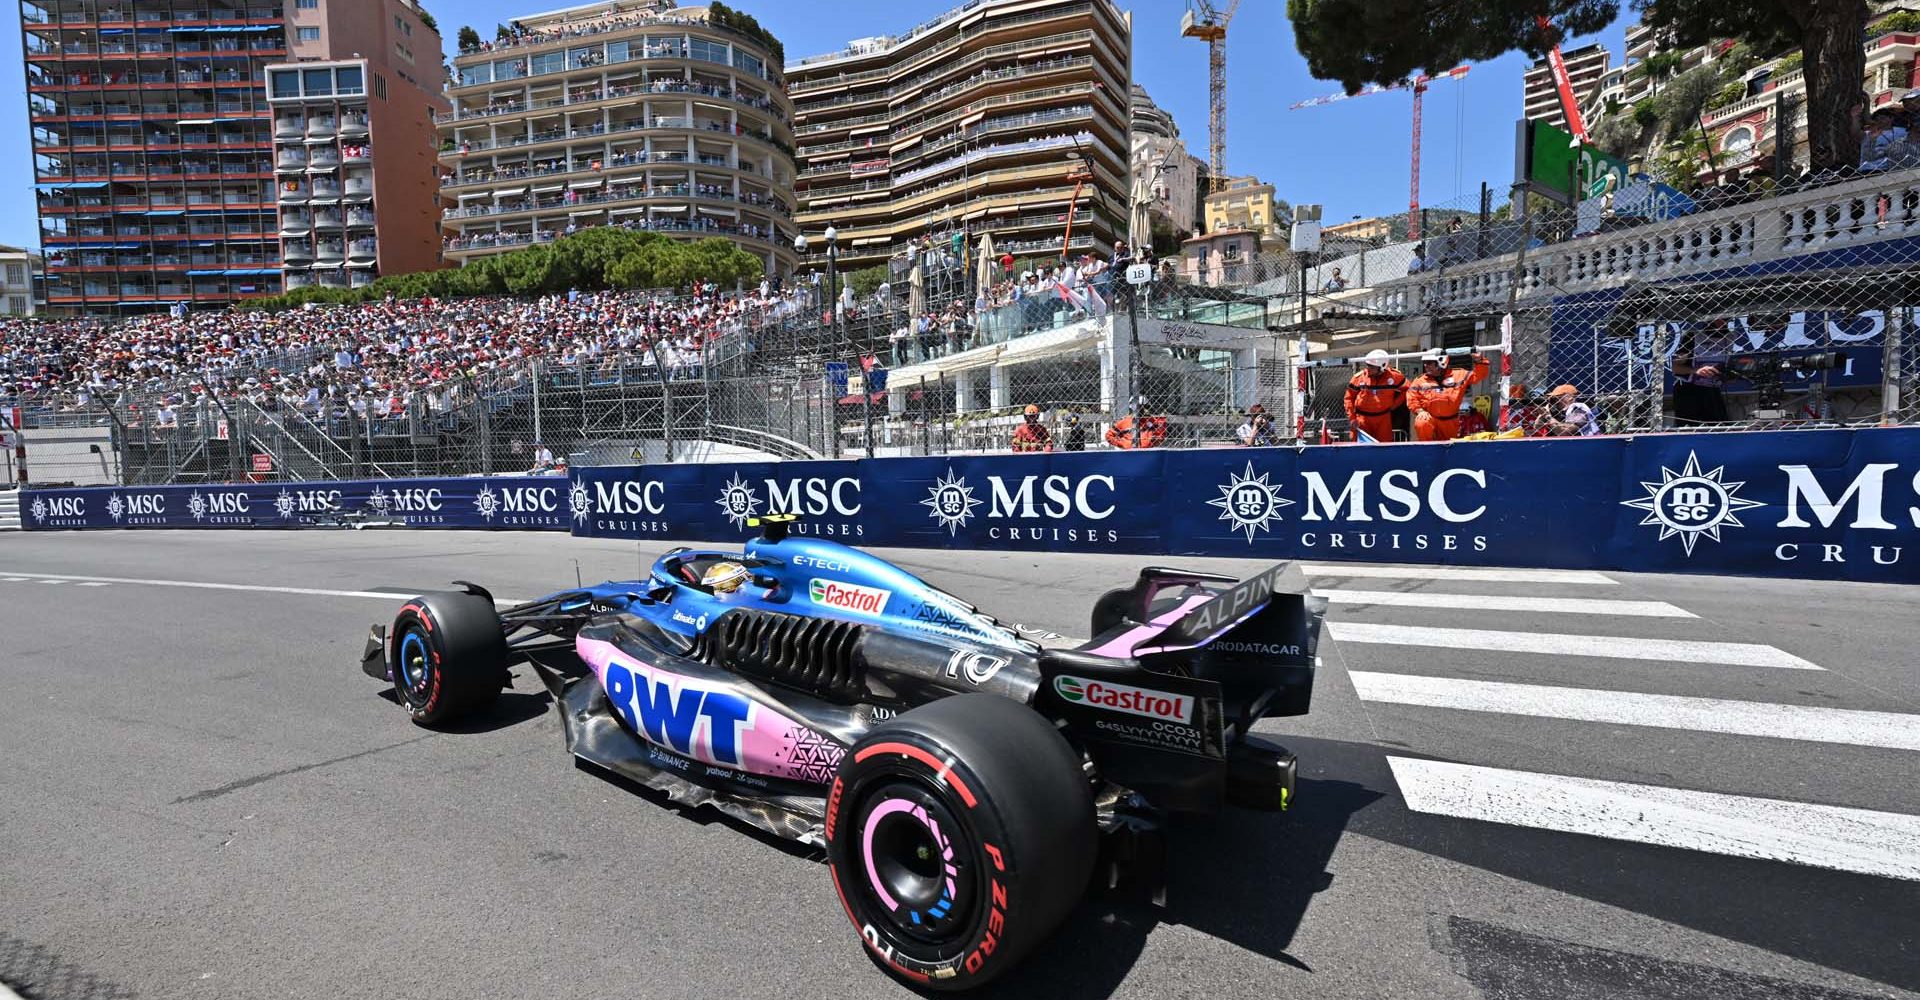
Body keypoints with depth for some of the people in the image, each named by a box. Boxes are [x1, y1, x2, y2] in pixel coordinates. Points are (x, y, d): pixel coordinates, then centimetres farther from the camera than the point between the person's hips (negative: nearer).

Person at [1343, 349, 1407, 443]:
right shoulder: (1359, 377, -6)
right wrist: (1351, 418, -4)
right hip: (1362, 418, -1)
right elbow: (1349, 397, 2)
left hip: (1383, 418, 1)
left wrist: (1394, 404, 2)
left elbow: (1406, 390, 11)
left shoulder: (1394, 376, -5)